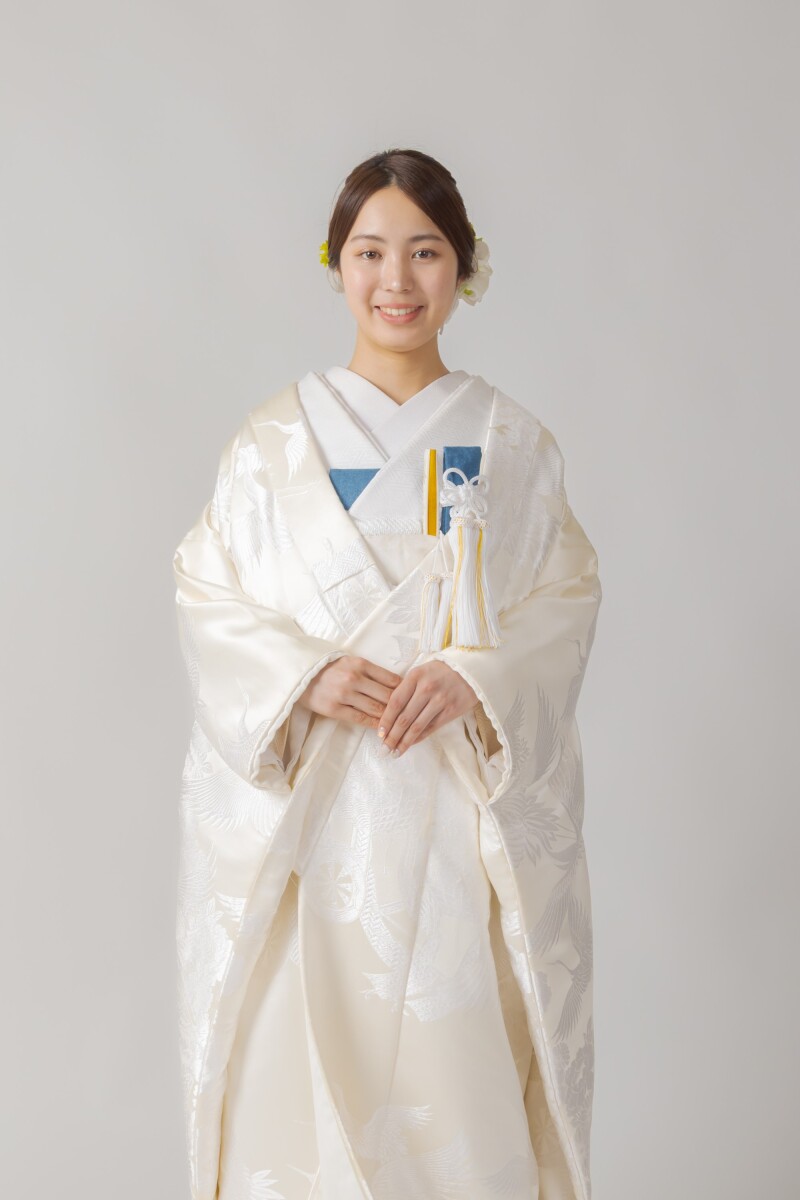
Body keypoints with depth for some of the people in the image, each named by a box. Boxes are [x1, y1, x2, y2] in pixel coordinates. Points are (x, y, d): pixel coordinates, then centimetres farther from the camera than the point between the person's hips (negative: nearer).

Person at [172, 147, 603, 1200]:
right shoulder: (274, 440, 4)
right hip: (309, 810, 0)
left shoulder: (513, 442, 6)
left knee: (460, 1054, 1)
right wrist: (306, 676, -15)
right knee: (306, 1056, 1)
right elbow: (207, 600, 2)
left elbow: (568, 597, 3)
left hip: (470, 810, 1)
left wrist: (474, 675, -14)